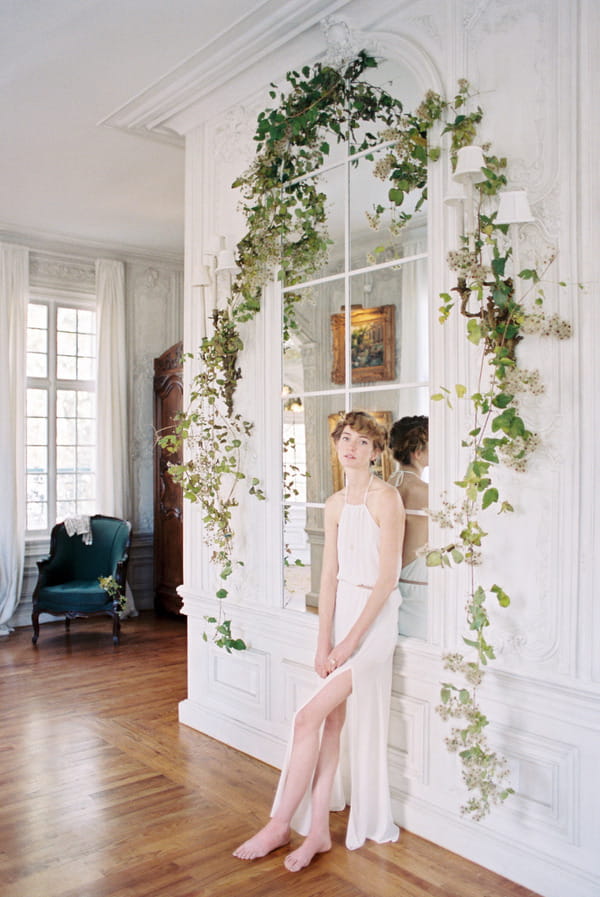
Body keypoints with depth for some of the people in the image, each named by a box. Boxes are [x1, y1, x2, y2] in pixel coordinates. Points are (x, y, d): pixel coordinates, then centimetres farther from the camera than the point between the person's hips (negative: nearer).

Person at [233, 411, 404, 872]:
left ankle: (281, 824, 6)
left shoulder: (386, 497, -12)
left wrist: (350, 641, -15)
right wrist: (324, 641, -1)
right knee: (332, 721, 6)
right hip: (341, 613, 6)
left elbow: (387, 578, -15)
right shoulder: (335, 504, 9)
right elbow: (329, 576, 7)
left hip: (374, 618, -6)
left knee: (308, 717, -9)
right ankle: (318, 829, 16)